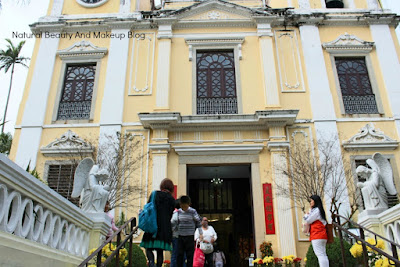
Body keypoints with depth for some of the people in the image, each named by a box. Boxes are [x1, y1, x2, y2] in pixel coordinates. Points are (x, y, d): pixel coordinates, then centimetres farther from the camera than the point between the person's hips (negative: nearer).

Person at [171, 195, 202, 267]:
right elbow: (174, 222, -2)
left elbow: (198, 221, 3)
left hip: (190, 236, -2)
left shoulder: (193, 211, -4)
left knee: (190, 255, 1)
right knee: (180, 254, 5)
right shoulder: (178, 212, 2)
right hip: (180, 236, 2)